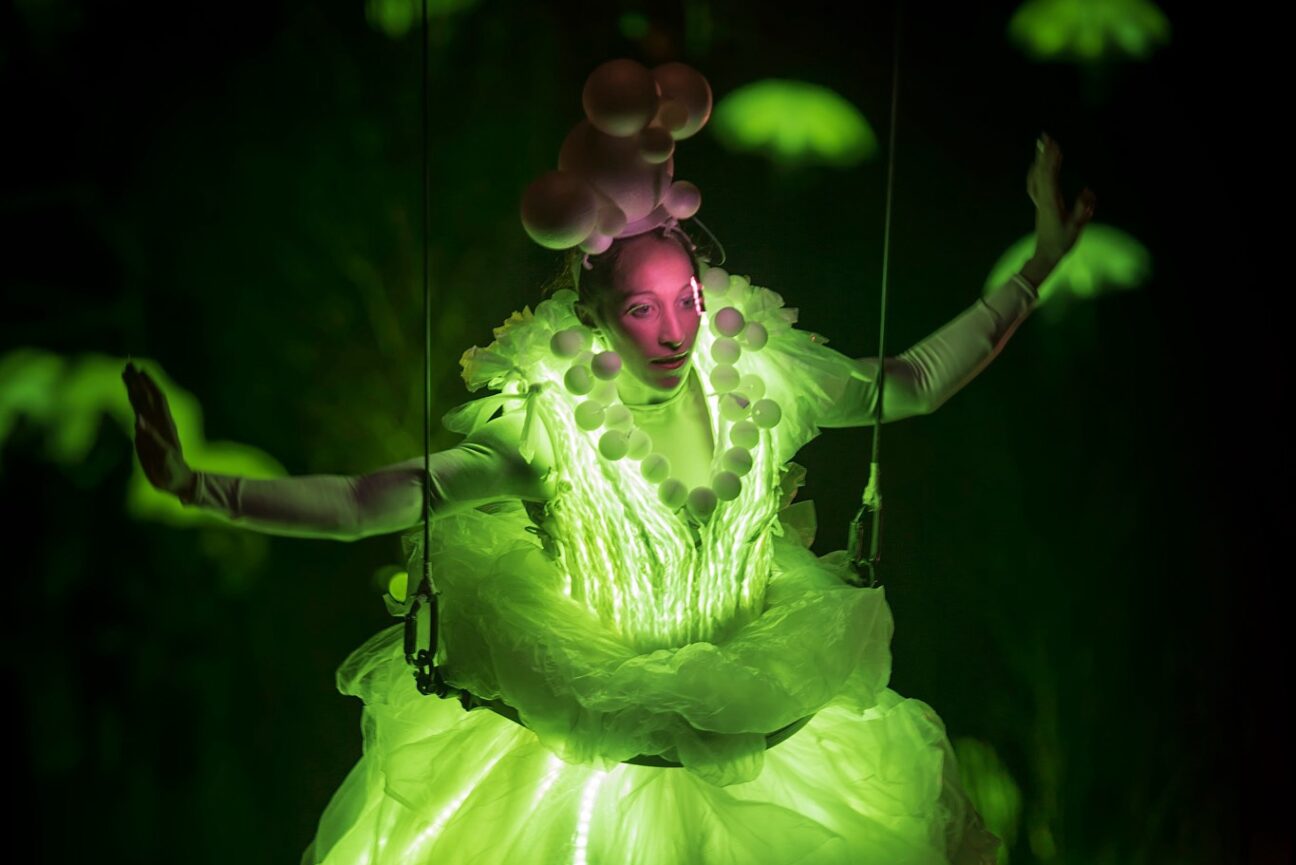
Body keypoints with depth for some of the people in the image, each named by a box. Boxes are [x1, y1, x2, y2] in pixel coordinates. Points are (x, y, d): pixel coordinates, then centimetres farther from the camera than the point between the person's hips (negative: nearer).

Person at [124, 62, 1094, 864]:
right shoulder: (544, 425, -19)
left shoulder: (761, 385, -10)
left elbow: (918, 381, 0)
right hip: (584, 740, -3)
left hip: (759, 711, 4)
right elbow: (359, 505, -22)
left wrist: (1042, 258, -2)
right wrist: (194, 484, -32)